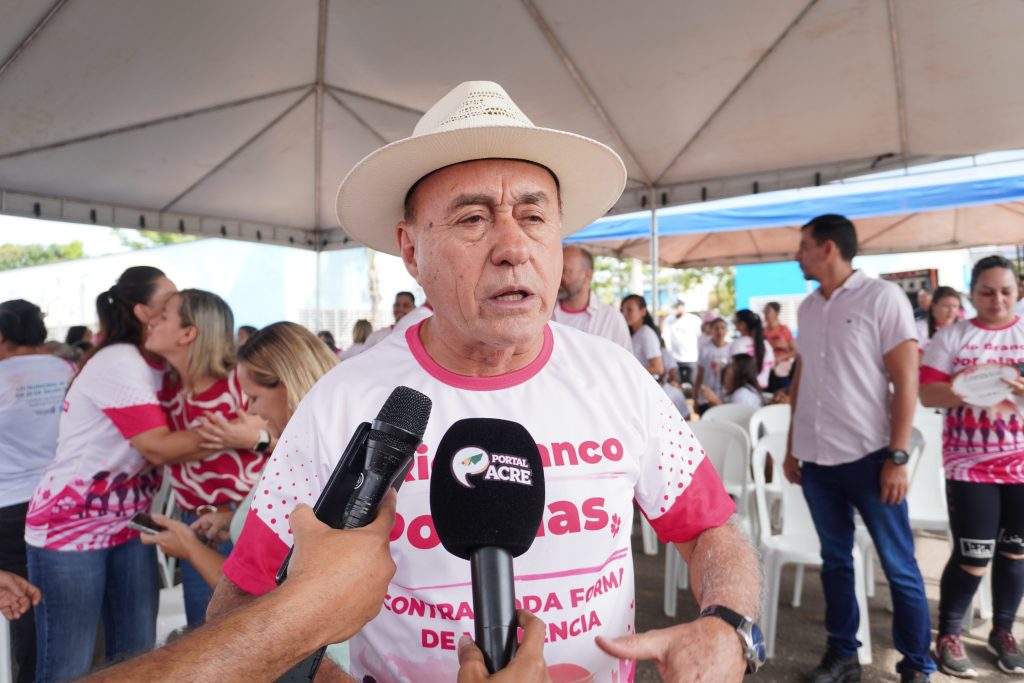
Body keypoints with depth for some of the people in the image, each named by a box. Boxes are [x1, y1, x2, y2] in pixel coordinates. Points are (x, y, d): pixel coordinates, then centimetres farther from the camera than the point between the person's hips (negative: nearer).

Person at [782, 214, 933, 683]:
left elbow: (906, 381, -9)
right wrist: (792, 447, 14)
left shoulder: (882, 297, -6)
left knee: (899, 566, 5)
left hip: (868, 455, -5)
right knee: (835, 559, 14)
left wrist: (897, 457, -14)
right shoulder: (807, 307, 10)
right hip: (816, 458, 5)